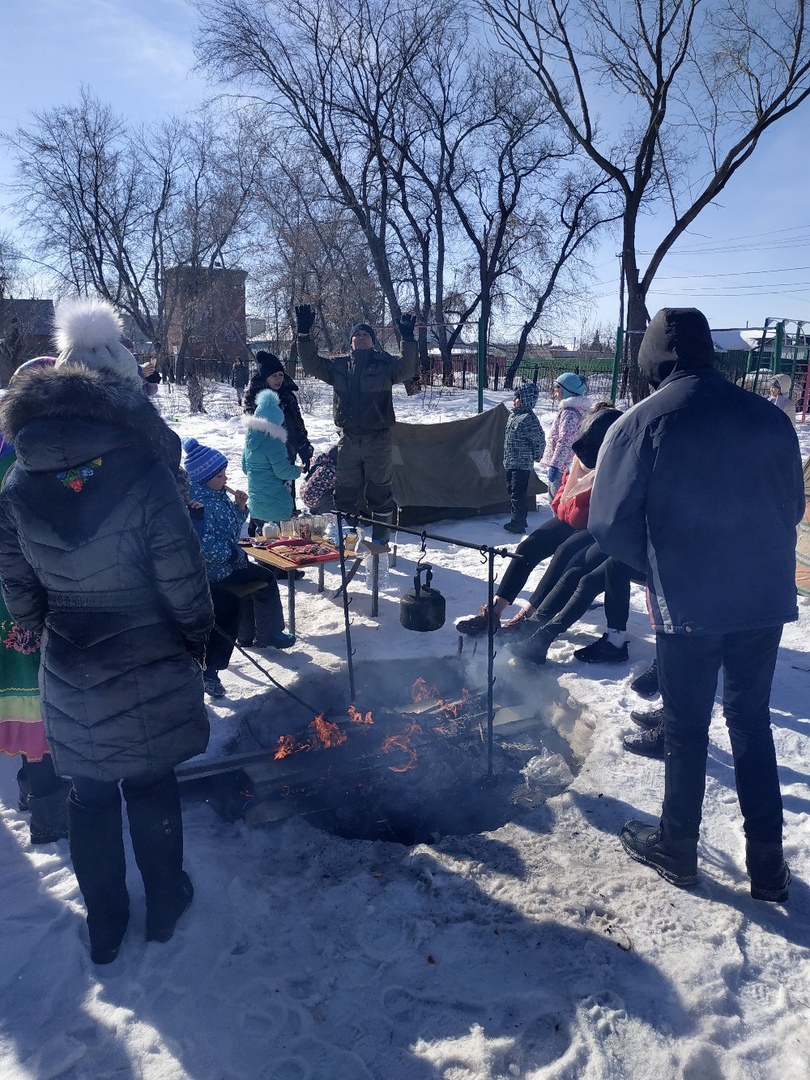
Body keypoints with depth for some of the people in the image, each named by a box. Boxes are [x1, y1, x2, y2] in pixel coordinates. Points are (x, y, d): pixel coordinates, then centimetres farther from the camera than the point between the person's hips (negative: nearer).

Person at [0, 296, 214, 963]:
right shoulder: (145, 477, -21)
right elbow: (184, 584, -17)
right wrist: (198, 641, -1)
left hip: (68, 677, 3)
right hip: (150, 674, -3)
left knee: (91, 798, 20)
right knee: (152, 789, 17)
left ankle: (105, 926, 37)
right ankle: (165, 905, 38)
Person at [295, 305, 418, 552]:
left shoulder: (384, 364, 1)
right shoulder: (339, 366, 11)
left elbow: (407, 370, -14)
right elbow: (312, 365, 7)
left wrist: (408, 339, -27)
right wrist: (304, 334, -3)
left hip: (378, 439, -3)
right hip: (348, 439, 3)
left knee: (380, 490, 4)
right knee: (345, 491, 9)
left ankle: (380, 539, 14)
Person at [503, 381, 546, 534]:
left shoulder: (529, 418, -19)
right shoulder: (513, 415, 9)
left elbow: (539, 440, -17)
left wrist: (536, 457, -4)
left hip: (522, 464, -10)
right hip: (510, 462, 10)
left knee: (518, 494, -4)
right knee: (512, 491, 17)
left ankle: (518, 523, 5)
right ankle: (518, 520, 28)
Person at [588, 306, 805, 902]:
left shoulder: (641, 422, -11)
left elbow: (611, 524, -11)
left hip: (688, 604, -4)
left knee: (686, 728, 13)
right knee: (752, 722, 18)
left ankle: (676, 847, 30)